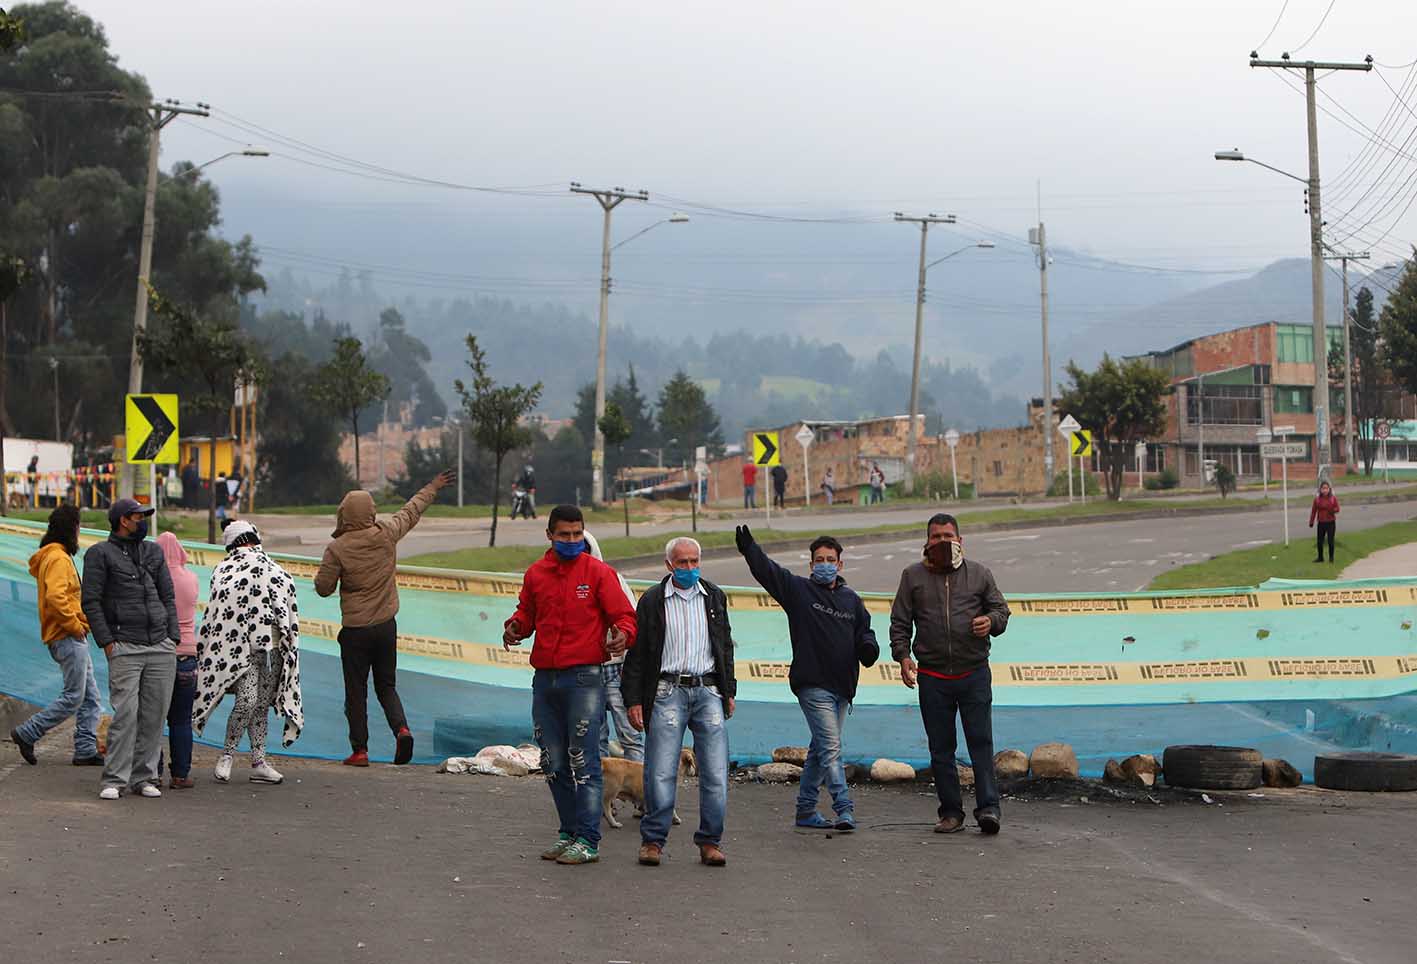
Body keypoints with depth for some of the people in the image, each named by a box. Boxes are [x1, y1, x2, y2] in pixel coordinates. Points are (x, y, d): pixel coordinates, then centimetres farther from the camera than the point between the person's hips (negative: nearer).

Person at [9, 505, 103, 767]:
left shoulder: (54, 556, 19)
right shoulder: (59, 558, -13)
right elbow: (55, 597, -26)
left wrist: (79, 623, 13)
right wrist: (74, 625, -18)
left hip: (73, 638, 10)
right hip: (67, 637, -10)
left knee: (90, 697, 9)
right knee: (73, 697, -8)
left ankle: (86, 750, 9)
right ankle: (27, 734, 0)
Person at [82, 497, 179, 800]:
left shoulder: (154, 552, 18)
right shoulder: (100, 554, 2)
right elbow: (91, 601, -3)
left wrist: (173, 637, 9)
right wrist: (107, 642, -9)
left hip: (162, 649, 5)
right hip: (124, 649, -5)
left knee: (155, 715, 3)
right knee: (126, 714, -11)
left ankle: (144, 777, 9)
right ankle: (114, 780, -7)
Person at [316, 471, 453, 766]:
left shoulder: (337, 549, -13)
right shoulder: (386, 534, -4)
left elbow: (323, 587, -5)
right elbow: (412, 511, 13)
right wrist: (433, 488, 29)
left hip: (355, 631, -3)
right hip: (386, 626, 3)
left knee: (356, 691, 5)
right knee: (387, 686, 14)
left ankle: (360, 750, 5)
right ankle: (401, 728, -10)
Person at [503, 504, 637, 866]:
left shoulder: (598, 572, -1)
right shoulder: (536, 573, 11)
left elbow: (624, 616, -3)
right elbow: (527, 613, 22)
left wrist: (623, 636, -24)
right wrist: (515, 627, 0)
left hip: (584, 678, -5)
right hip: (544, 679, 5)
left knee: (583, 762, -8)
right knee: (554, 763, 11)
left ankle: (588, 840, -5)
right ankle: (568, 833, 22)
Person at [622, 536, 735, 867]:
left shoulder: (714, 597, 13)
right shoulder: (652, 601, 3)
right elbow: (637, 654, 3)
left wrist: (729, 692, 17)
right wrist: (634, 700, -2)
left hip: (708, 691, 3)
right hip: (668, 692, -3)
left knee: (715, 774, -2)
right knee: (660, 772, -6)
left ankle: (710, 842, 8)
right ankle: (653, 840, 6)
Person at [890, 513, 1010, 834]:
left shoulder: (979, 574, 9)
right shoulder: (913, 576, 9)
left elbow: (1002, 609, 13)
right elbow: (900, 622, 8)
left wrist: (991, 621, -10)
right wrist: (903, 655, -7)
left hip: (974, 673, -1)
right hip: (932, 677, 1)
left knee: (981, 742, -5)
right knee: (941, 748, 4)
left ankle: (988, 808, -5)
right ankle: (951, 812, 11)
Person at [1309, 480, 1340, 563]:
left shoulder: (1333, 498, -4)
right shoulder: (1317, 499, 0)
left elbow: (1337, 509, -2)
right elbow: (1313, 511, 4)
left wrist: (1332, 510, -25)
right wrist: (1311, 522, 4)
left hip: (1331, 523, -2)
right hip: (1321, 523, 2)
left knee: (1330, 541, 0)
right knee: (1320, 541, 7)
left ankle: (1331, 558, 14)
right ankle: (1320, 557, 22)